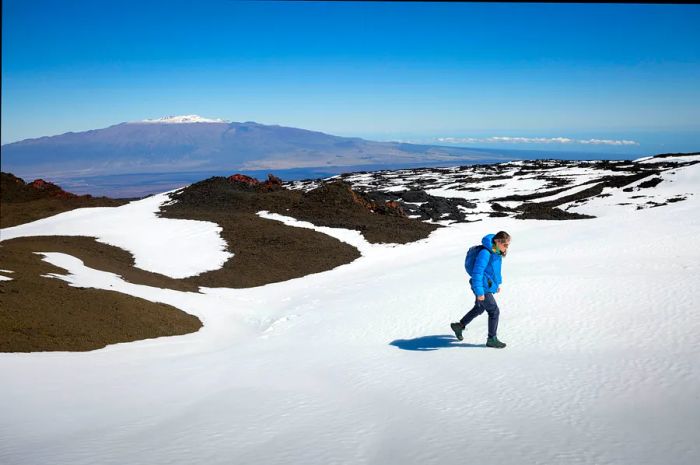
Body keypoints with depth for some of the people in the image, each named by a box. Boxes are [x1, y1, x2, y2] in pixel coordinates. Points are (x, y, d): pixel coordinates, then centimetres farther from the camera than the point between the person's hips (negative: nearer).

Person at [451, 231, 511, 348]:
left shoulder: (497, 252, 4)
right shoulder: (485, 253, -26)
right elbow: (477, 273, -26)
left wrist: (498, 283, 25)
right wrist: (479, 292, -25)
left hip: (489, 287, 10)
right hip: (483, 288, -10)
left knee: (479, 308, 24)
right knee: (494, 311, -3)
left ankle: (459, 325, 41)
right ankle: (491, 339, 10)